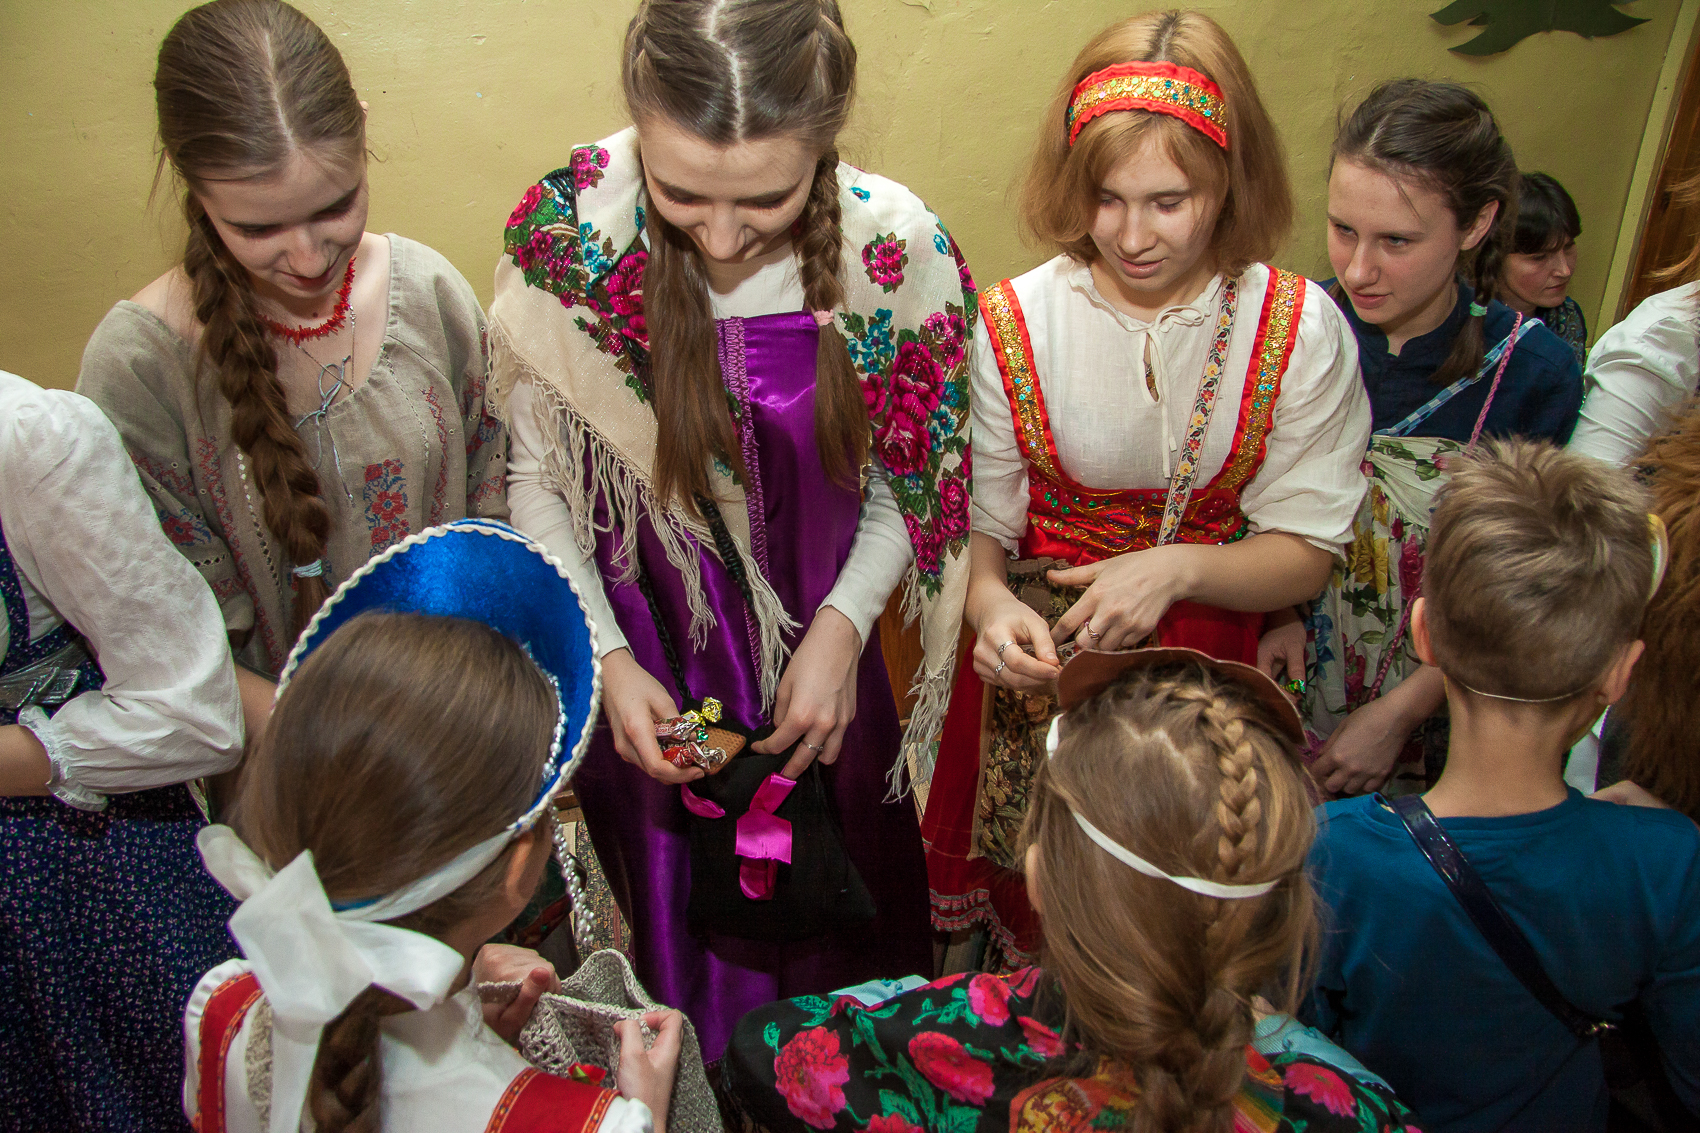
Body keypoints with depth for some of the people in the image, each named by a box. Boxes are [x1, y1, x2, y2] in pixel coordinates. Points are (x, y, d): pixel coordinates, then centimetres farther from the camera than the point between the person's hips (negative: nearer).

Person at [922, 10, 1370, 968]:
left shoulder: (1301, 330, -10)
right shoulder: (1016, 323, -9)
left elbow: (1305, 555, -6)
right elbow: (976, 525, -5)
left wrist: (1179, 568, -25)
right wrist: (992, 607, -26)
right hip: (1048, 663, 0)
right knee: (1033, 920, 9)